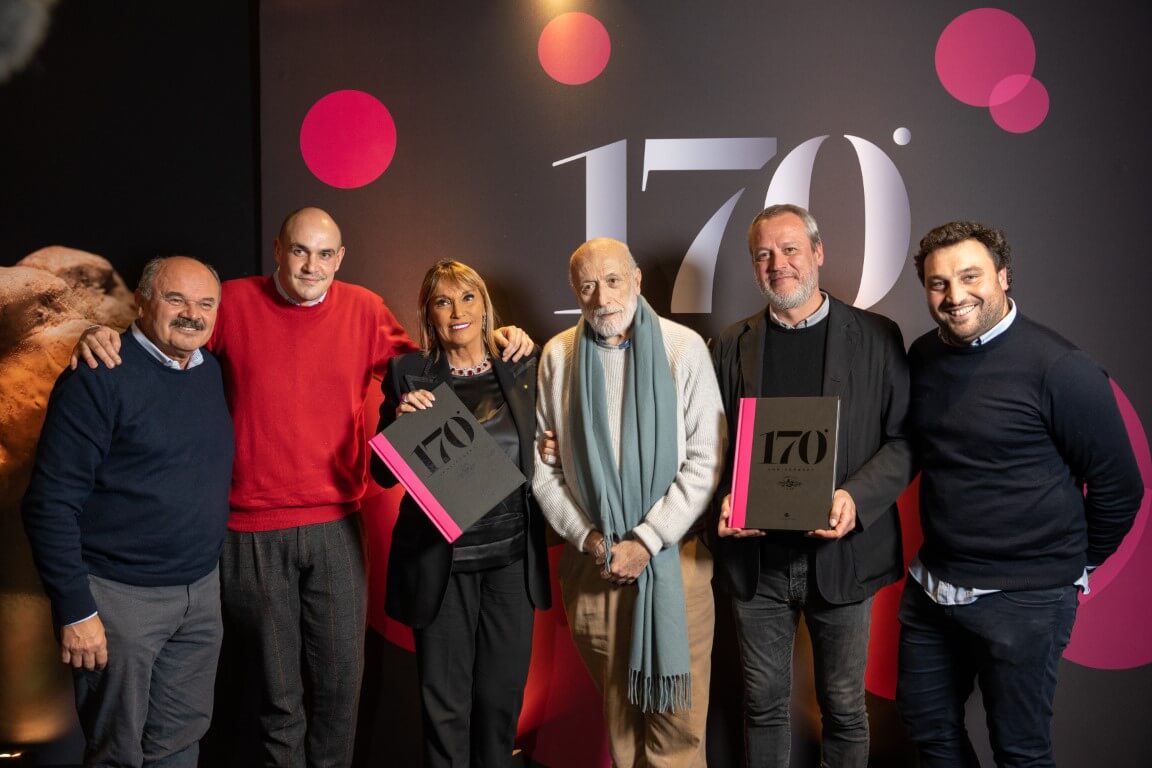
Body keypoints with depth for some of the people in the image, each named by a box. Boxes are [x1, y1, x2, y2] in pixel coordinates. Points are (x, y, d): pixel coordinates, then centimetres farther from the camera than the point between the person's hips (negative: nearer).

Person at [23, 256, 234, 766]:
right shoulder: (99, 377, -14)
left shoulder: (213, 371, 7)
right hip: (120, 596, -6)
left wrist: (207, 575, 12)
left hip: (202, 590, 6)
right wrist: (75, 609, -16)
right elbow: (51, 502, -15)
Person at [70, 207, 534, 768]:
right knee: (277, 686, 10)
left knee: (340, 678, 9)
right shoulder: (234, 302, -1)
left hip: (335, 525, 2)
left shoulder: (364, 309, 4)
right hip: (252, 531, -1)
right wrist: (104, 338, -7)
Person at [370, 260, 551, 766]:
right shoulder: (408, 374, -3)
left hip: (513, 556, 2)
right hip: (441, 560, -2)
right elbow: (383, 475, 0)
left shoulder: (522, 369, 4)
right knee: (445, 704, 7)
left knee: (502, 697, 13)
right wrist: (402, 419, -17)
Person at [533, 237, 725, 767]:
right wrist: (587, 537, -4)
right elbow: (542, 464, 5)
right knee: (615, 703, 12)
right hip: (591, 557, 2)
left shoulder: (684, 347, -5)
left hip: (672, 557, -2)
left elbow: (705, 459, -8)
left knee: (675, 707, 4)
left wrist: (646, 541, -11)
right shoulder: (557, 356, 2)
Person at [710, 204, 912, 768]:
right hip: (755, 555, 2)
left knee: (844, 706, 13)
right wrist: (724, 501, -10)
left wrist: (856, 499, -18)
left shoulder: (876, 337, 0)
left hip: (842, 552, -1)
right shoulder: (733, 344, 6)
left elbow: (904, 438, -2)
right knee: (764, 702, 14)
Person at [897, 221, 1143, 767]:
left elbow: (1119, 488, -8)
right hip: (932, 586, 6)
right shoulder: (922, 356, 2)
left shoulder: (1060, 368, -16)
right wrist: (943, 547, 14)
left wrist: (1073, 566, 3)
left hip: (1024, 599, -5)